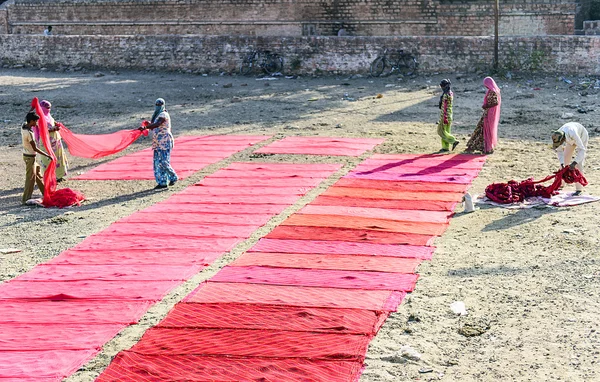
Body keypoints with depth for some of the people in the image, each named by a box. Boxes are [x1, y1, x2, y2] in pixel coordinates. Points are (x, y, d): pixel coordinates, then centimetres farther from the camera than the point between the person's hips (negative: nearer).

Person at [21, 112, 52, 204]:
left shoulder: (24, 126, -3)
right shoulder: (29, 133, -27)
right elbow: (35, 148, -26)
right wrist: (47, 155, -21)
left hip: (26, 155, 10)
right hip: (30, 157, -10)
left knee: (38, 174, 20)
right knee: (31, 178, -1)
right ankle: (25, 199, 6)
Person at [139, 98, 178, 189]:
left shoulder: (164, 114, -11)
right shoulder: (157, 115, 19)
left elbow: (157, 124, -28)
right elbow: (154, 127, 21)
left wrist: (145, 127, -38)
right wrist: (149, 125, 1)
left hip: (165, 142, -9)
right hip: (158, 142, 10)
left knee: (163, 162, -12)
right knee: (157, 163, 6)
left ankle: (173, 177, 6)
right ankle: (162, 182, 10)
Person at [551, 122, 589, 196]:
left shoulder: (572, 134, -46)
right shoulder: (557, 137, -29)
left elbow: (582, 150, -44)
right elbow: (559, 151, -14)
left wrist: (574, 163, -54)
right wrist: (562, 164, -27)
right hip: (571, 139, 5)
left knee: (579, 163, -14)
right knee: (565, 158, 4)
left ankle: (579, 189, -15)